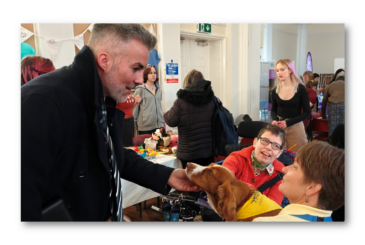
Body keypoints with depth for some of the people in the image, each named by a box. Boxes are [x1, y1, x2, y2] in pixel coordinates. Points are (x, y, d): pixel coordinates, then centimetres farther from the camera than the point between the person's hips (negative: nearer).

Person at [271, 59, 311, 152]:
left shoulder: (300, 89, -6)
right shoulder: (276, 90, 3)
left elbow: (307, 112, -4)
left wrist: (288, 122, -15)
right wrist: (275, 120, -8)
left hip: (295, 127, -2)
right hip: (279, 127, 2)